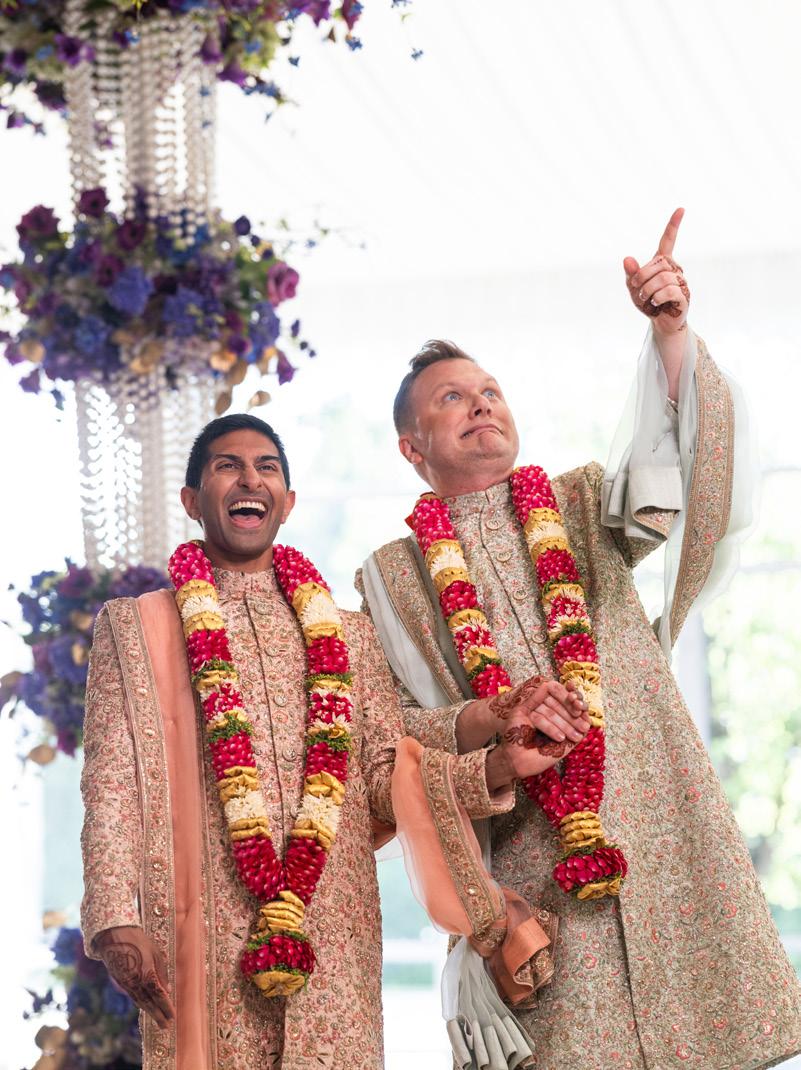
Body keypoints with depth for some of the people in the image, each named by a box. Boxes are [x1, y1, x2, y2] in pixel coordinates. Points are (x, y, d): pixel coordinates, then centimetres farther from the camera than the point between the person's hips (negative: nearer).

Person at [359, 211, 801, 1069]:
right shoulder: (393, 576, 13)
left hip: (662, 831, 1)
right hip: (528, 864, -1)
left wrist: (671, 333, -21)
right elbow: (386, 732, 4)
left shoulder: (584, 505, 15)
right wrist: (488, 720, -14)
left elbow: (680, 458, -5)